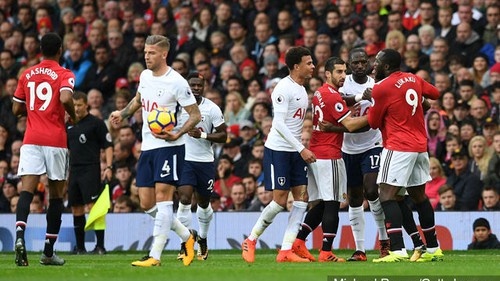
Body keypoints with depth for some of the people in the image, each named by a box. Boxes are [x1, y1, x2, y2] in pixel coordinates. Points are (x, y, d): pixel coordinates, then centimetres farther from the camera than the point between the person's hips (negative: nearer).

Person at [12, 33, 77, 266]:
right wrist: (73, 116, -3)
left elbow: (17, 109, 15)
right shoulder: (64, 75, -2)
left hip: (31, 140, 3)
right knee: (56, 195, 9)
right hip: (55, 140, -3)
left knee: (27, 190, -8)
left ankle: (19, 236, -34)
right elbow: (65, 98, -21)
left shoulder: (27, 75, 12)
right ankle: (48, 252, 10)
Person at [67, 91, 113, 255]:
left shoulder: (96, 123, -2)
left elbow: (108, 146, -3)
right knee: (76, 209, 7)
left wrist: (109, 167, -14)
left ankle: (100, 246, -15)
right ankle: (80, 247, 13)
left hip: (91, 169, -6)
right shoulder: (69, 126, 16)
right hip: (74, 171, 6)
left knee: (93, 206, -15)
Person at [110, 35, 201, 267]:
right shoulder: (145, 76, 10)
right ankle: (187, 236, 22)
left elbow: (195, 114, -9)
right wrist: (122, 114, 17)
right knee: (146, 204, 5)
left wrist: (176, 134, -22)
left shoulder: (176, 83, -12)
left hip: (169, 146, -8)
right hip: (147, 146, 8)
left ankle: (155, 256, -14)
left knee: (162, 197, -13)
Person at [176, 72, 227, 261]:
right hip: (184, 160, -1)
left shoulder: (211, 108, -4)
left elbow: (223, 135, -5)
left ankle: (202, 239, 38)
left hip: (205, 161, 1)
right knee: (184, 199, -16)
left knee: (204, 203, 14)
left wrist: (203, 135, -19)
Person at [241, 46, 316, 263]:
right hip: (278, 149, -9)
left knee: (302, 198, -1)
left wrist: (302, 149, 17)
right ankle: (250, 241, 9)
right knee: (280, 200, -9)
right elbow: (279, 124, -20)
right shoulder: (284, 88, -14)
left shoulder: (301, 89, 14)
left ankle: (286, 251, -1)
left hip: (295, 151, 9)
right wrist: (302, 149, -22)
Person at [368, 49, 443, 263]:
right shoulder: (413, 79, 9)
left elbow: (373, 123, -2)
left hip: (398, 148, -8)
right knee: (419, 196, 18)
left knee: (387, 196, -11)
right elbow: (435, 94, 26)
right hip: (420, 146, 8)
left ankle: (398, 250, -23)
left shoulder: (381, 88, -11)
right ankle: (433, 249, 23)